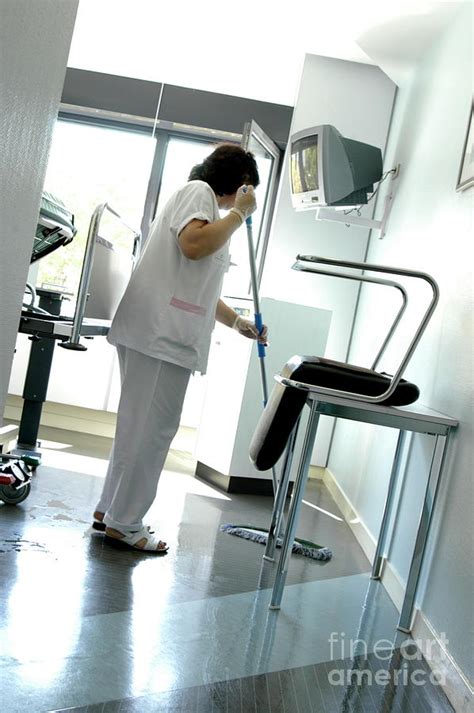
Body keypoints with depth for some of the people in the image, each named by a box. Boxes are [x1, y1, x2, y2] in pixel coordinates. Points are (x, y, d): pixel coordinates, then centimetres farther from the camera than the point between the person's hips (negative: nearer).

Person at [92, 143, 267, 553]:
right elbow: (193, 244, -21)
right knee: (152, 427, -6)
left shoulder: (208, 204, 28)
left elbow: (201, 290, 32)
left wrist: (238, 322, 34)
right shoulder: (199, 191, 0)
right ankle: (124, 522, 2)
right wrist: (239, 213, -9)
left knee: (141, 424, 12)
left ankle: (112, 509, 21)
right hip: (161, 331, -10)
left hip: (166, 332, 10)